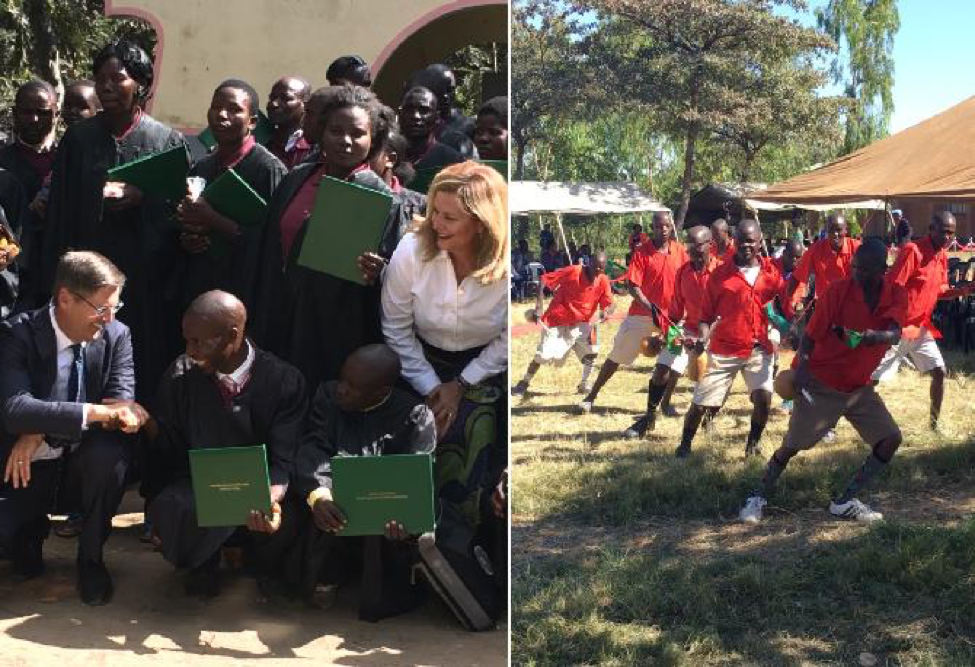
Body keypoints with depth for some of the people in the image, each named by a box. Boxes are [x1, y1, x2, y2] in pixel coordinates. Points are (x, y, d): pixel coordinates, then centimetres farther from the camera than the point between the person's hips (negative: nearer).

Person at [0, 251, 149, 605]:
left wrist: (42, 432, -26)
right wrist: (98, 411, -39)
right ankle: (32, 529, 14)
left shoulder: (116, 335, -7)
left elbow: (122, 403, -16)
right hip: (29, 466, -2)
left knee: (109, 452, -33)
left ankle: (91, 558, -8)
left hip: (83, 460, 2)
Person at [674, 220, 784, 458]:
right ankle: (685, 444, 24)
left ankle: (753, 442, 7)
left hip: (759, 348, 1)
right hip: (723, 350, 0)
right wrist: (703, 338, -13)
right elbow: (707, 315, 3)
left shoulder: (772, 272, 3)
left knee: (763, 396, -20)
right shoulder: (720, 274, 0)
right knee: (700, 403, -1)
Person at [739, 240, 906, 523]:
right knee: (792, 445, -5)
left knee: (891, 439, -5)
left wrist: (876, 336, -46)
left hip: (860, 386, 4)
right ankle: (759, 497, 16)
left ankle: (845, 502, 5)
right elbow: (811, 334, -12)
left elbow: (894, 334, -24)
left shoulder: (896, 295, -7)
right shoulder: (837, 291, -15)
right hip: (821, 384, -4)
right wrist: (802, 367, -28)